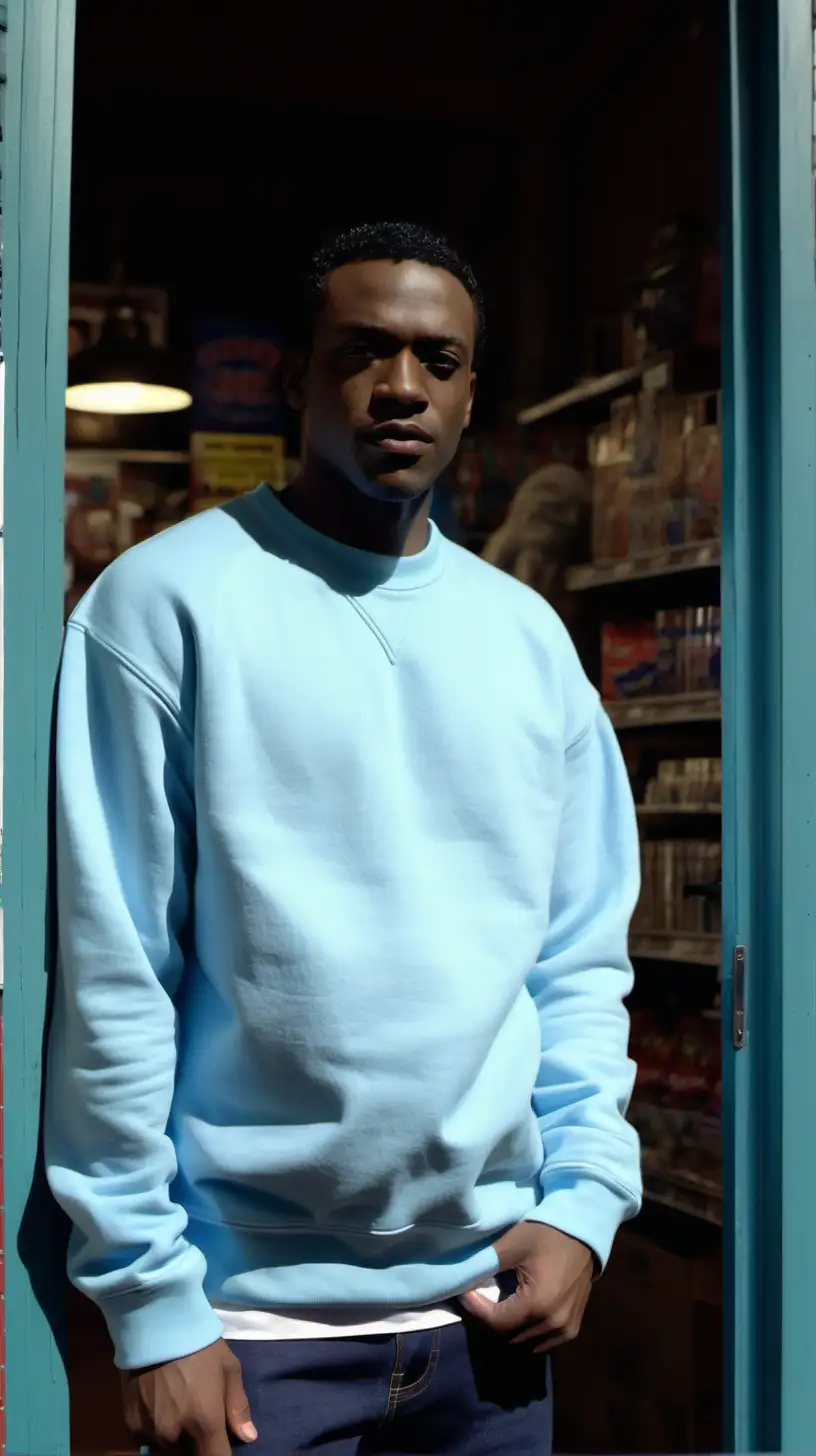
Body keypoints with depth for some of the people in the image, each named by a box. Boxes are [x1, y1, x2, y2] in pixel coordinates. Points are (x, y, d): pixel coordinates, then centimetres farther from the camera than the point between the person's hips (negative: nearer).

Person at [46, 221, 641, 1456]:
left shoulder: (528, 634, 7)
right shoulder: (169, 601, -7)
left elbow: (583, 958, 9)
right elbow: (113, 974, -10)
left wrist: (585, 1200, -2)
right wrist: (151, 1298, -11)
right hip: (254, 1310, -4)